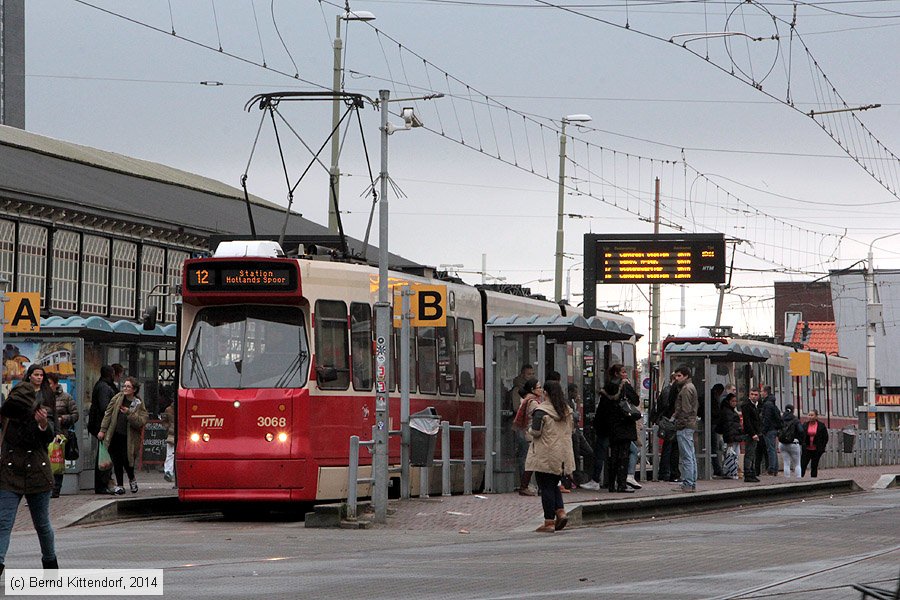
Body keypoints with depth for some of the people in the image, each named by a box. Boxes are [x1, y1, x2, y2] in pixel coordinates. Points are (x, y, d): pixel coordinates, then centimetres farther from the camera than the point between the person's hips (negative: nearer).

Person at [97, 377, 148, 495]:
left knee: (126, 460, -6)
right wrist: (103, 430, 5)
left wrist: (129, 413, -22)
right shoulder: (117, 398, 7)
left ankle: (132, 479, 24)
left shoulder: (139, 404, -1)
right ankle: (119, 485, 13)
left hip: (128, 439, -3)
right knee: (117, 462, 3)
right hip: (115, 435, 3)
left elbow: (141, 422, -12)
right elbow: (108, 414, 9)